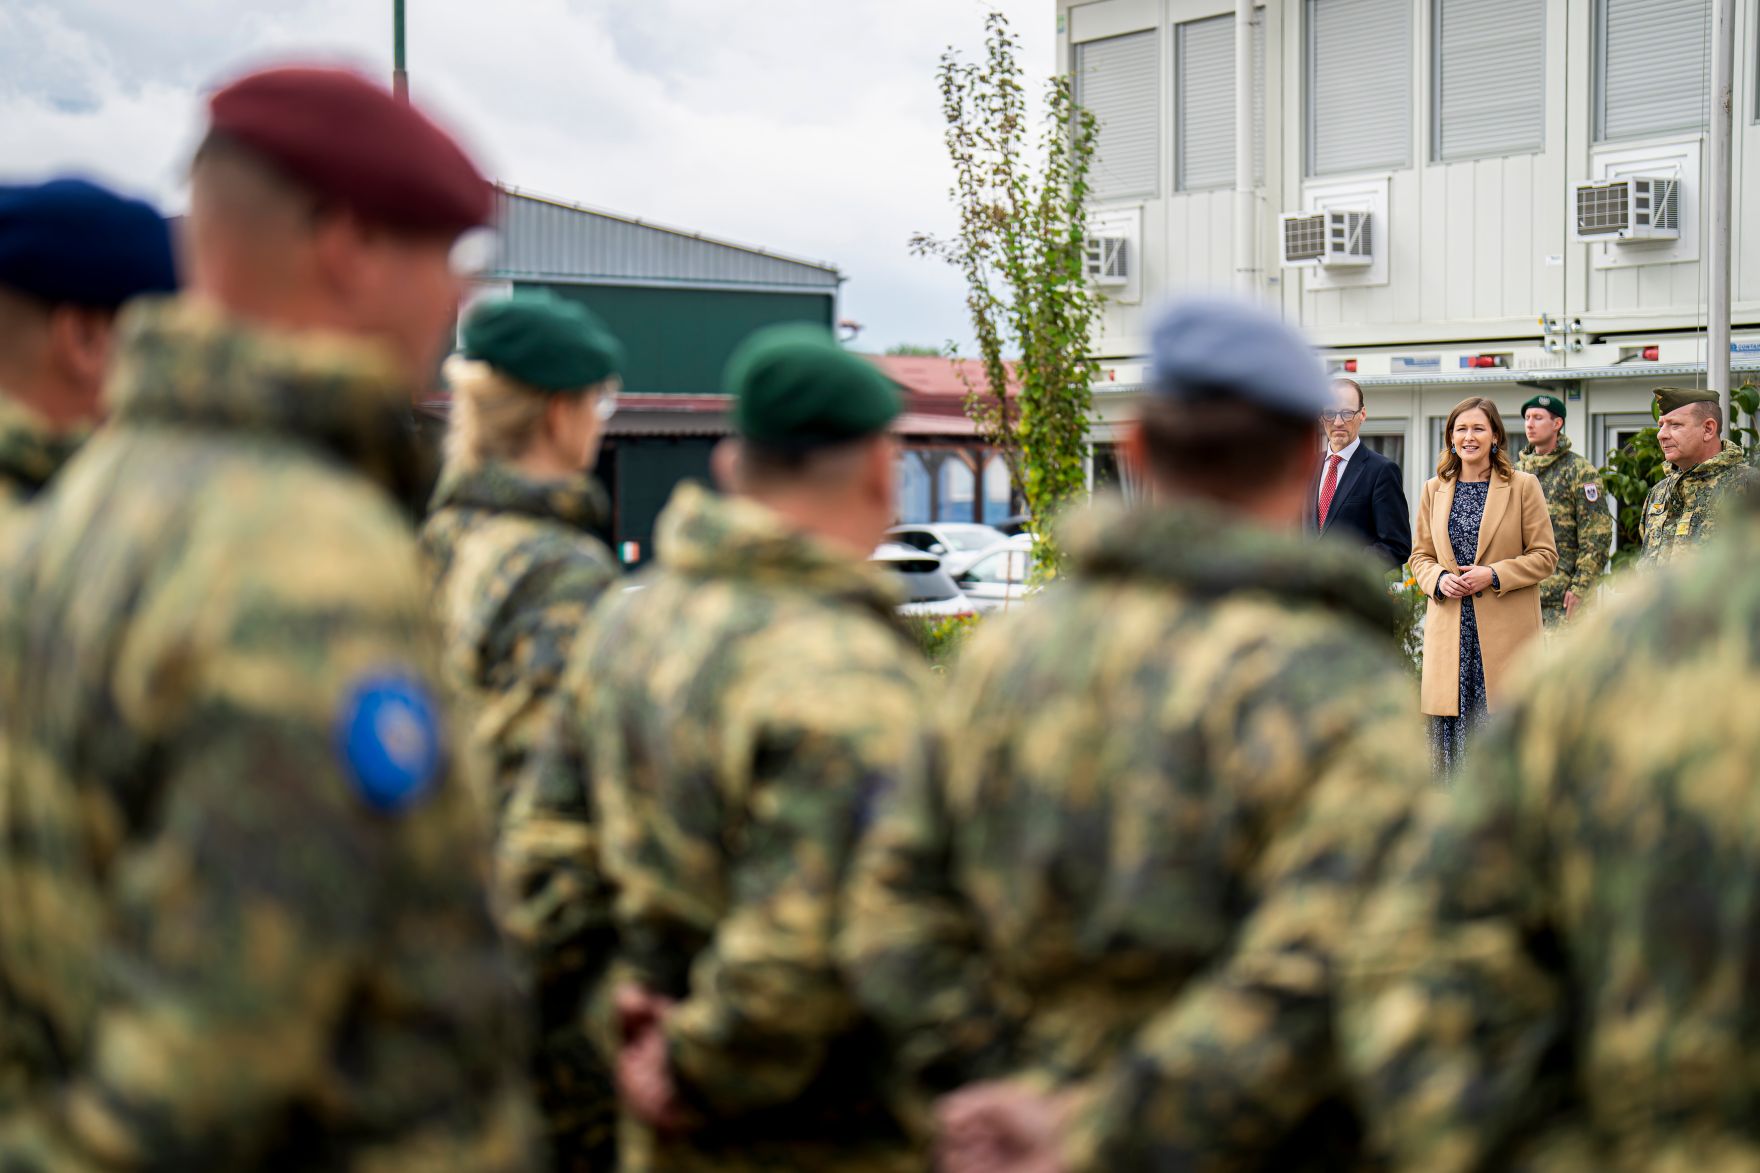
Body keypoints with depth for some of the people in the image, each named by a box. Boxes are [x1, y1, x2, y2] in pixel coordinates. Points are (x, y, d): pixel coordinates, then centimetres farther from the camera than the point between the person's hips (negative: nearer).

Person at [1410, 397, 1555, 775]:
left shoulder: (1523, 486, 1)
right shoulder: (1434, 489, 11)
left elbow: (1545, 555, 0)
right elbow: (1420, 555, 15)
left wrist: (1493, 575, -14)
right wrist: (1439, 579, -6)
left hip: (1505, 630, -3)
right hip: (1449, 631, 3)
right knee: (1450, 725, 2)